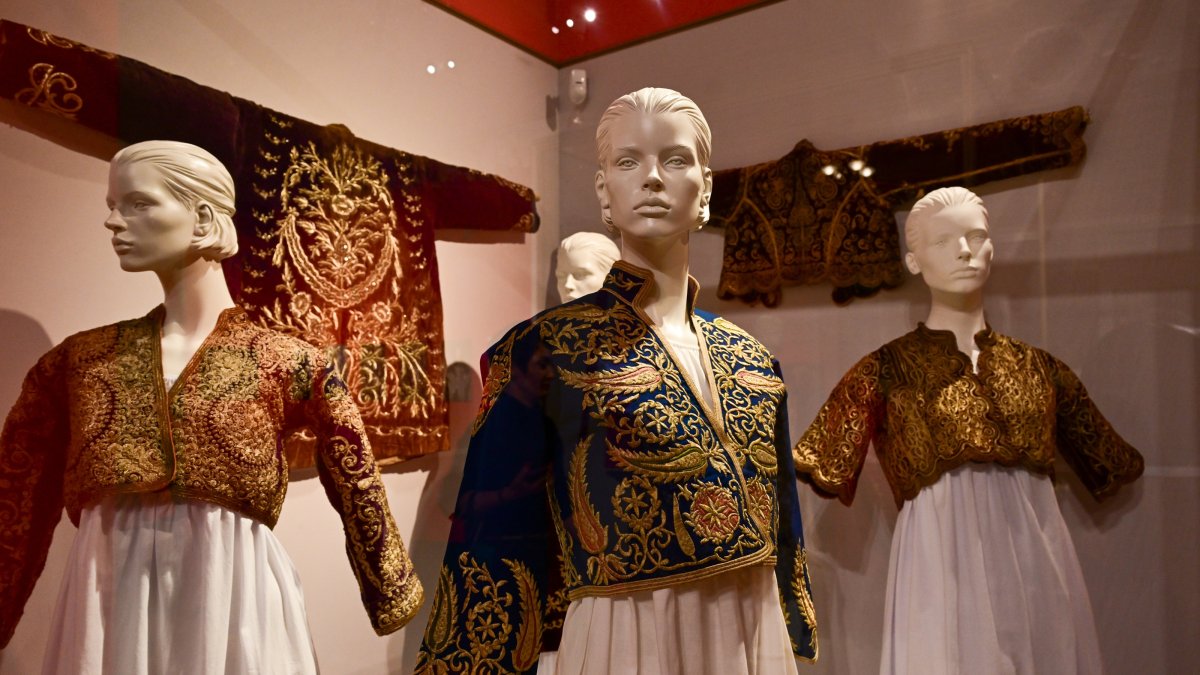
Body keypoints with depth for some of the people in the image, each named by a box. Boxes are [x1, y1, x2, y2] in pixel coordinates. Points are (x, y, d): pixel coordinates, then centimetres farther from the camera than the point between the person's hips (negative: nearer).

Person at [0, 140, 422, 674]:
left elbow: (357, 488, 2)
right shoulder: (79, 361, 4)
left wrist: (391, 596, 9)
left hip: (234, 598, -2)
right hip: (108, 601, 3)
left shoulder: (285, 364, -5)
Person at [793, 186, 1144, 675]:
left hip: (1038, 559, 4)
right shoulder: (887, 370, -1)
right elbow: (820, 461, -8)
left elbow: (1106, 460, 22)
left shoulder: (1039, 368, 10)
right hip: (946, 562, -4)